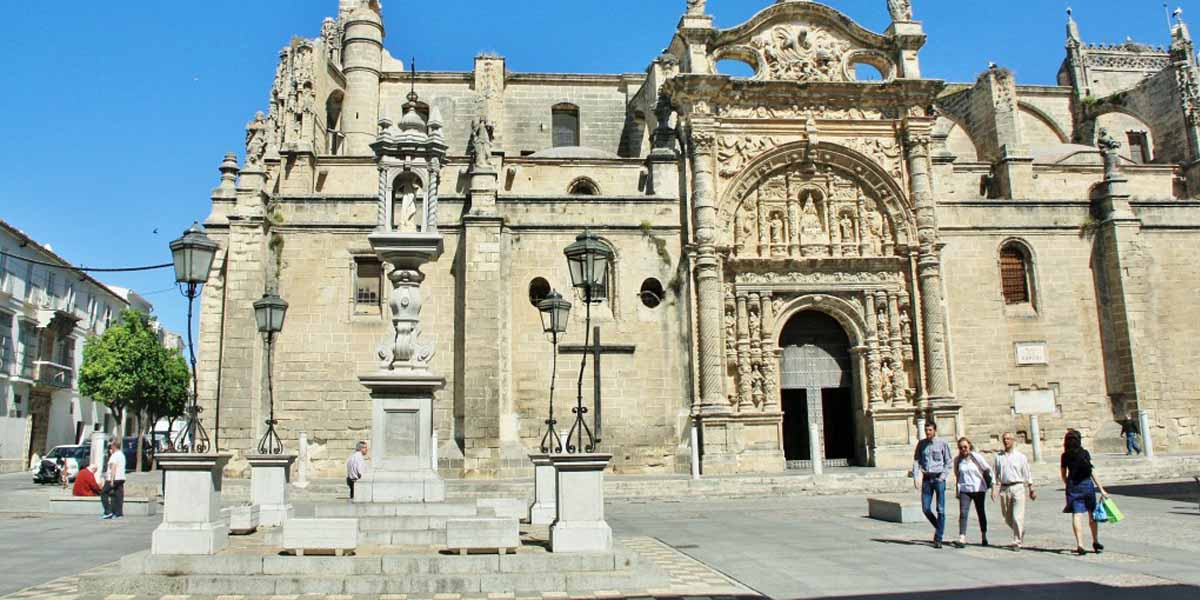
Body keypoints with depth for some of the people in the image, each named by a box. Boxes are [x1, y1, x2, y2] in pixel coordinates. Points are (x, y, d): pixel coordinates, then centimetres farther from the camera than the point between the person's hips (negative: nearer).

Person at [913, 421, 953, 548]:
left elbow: (948, 462, 3)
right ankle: (939, 528, 27)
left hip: (938, 477, -3)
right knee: (926, 509, 2)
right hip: (926, 478, 3)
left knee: (940, 509, -3)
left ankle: (938, 538, 3)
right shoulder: (921, 444, 7)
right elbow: (916, 461, 5)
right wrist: (916, 477, -6)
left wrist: (943, 475, -9)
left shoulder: (942, 443, -1)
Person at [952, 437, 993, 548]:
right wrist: (957, 490, 15)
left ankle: (984, 536, 32)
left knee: (981, 513, 12)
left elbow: (988, 470, 1)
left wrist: (992, 482, -2)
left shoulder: (977, 457, -6)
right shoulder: (957, 460, 2)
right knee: (963, 513, -13)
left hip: (979, 489, -1)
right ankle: (962, 539, -18)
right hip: (964, 490, 1)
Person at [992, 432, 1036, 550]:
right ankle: (1020, 532, 35)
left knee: (1017, 517, -9)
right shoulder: (999, 457, 10)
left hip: (1018, 488, -3)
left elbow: (1027, 474, 6)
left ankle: (1017, 542, -2)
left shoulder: (1020, 456, 3)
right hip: (1004, 489, 3)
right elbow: (996, 475, 12)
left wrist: (1031, 490, 5)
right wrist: (994, 489, 3)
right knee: (1007, 517, 9)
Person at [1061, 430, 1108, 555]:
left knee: (1077, 515, -5)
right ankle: (1095, 542, 26)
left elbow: (1063, 475, 6)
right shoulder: (1085, 453, -3)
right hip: (1087, 484, 0)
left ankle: (1080, 544, -16)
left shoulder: (1065, 456, 1)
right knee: (1091, 513, 15)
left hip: (1072, 486, 0)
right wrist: (1101, 489, -1)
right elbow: (1092, 471, -4)